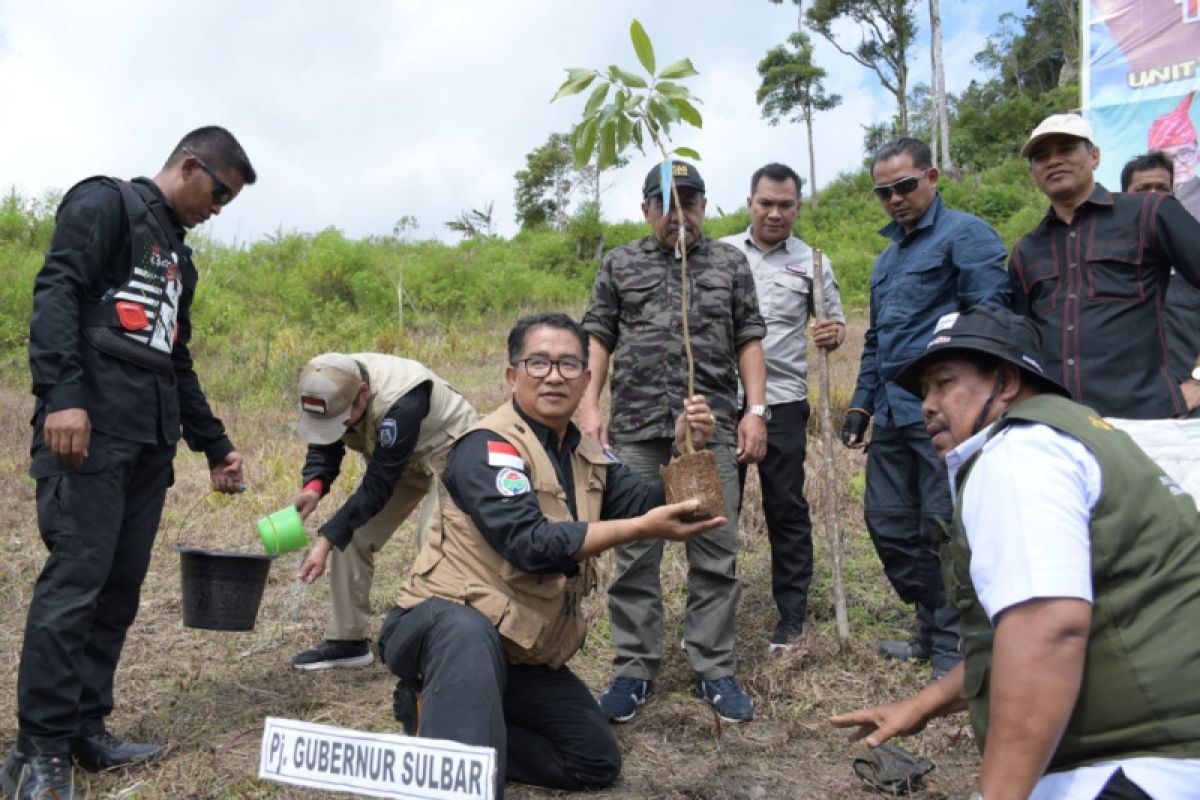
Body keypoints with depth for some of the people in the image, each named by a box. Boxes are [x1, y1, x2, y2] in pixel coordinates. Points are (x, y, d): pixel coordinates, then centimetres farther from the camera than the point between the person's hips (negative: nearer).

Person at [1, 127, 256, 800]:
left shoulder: (178, 257, 27)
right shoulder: (106, 203, 3)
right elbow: (56, 292, -11)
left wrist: (215, 446, 25)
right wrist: (62, 394, -23)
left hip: (149, 441, 8)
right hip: (89, 428, -8)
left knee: (121, 586, 6)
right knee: (76, 580, -9)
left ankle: (85, 731, 15)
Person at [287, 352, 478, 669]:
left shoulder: (402, 404, -40)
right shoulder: (331, 390, -19)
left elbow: (376, 488, -35)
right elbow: (323, 449, -7)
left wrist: (326, 541, -36)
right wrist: (313, 488, -30)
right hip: (395, 459, 7)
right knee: (353, 534, -3)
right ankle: (346, 640, 10)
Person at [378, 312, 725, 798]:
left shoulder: (587, 454, 7)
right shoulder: (489, 447, -18)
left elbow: (653, 504, -2)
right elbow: (532, 542, -30)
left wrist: (682, 450, -20)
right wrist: (642, 528, -36)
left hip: (520, 651, 8)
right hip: (446, 623, -8)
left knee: (597, 761, 8)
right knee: (472, 636, -42)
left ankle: (442, 723, 10)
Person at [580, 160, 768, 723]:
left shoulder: (730, 263, 13)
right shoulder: (620, 265, 13)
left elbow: (749, 340, 11)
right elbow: (597, 337, 10)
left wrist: (756, 411, 1)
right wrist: (589, 406, -2)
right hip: (636, 429, 0)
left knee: (715, 553, 2)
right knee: (634, 553, 3)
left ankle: (714, 671, 14)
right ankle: (633, 671, 15)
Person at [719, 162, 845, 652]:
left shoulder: (812, 263, 6)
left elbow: (834, 325, 9)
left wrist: (833, 333, -15)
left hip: (782, 403, -1)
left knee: (787, 510, 4)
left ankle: (792, 619, 16)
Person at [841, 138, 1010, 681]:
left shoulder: (965, 235, -4)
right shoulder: (887, 257, 21)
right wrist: (861, 405, 19)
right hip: (893, 415, 8)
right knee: (888, 523, 11)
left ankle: (953, 648, 14)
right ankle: (932, 628, 28)